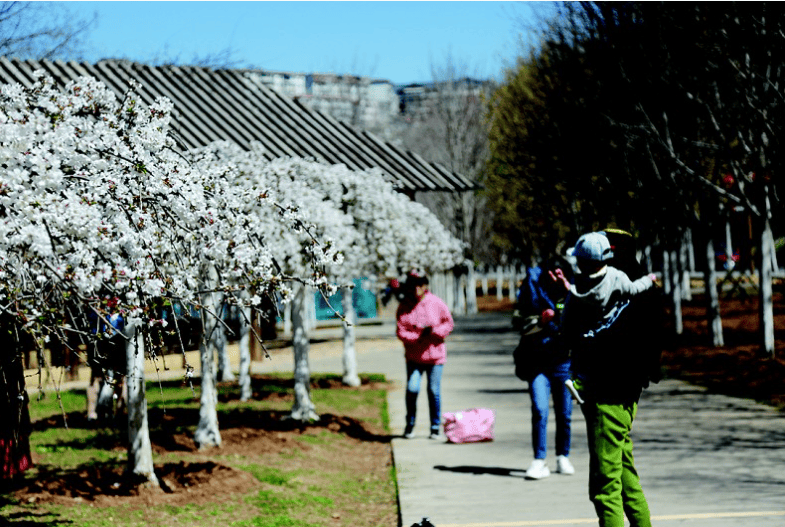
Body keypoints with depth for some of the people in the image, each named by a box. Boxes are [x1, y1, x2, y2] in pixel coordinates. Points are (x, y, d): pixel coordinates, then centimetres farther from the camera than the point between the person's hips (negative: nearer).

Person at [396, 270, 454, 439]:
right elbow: (401, 331, -5)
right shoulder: (404, 306, -1)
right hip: (413, 355, 0)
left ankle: (435, 428, 13)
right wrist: (418, 337, -20)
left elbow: (448, 323, 4)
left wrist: (436, 332, -15)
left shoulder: (436, 303, -2)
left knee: (434, 391, 1)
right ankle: (410, 425, 9)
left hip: (435, 355, 0)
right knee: (412, 389, -10)